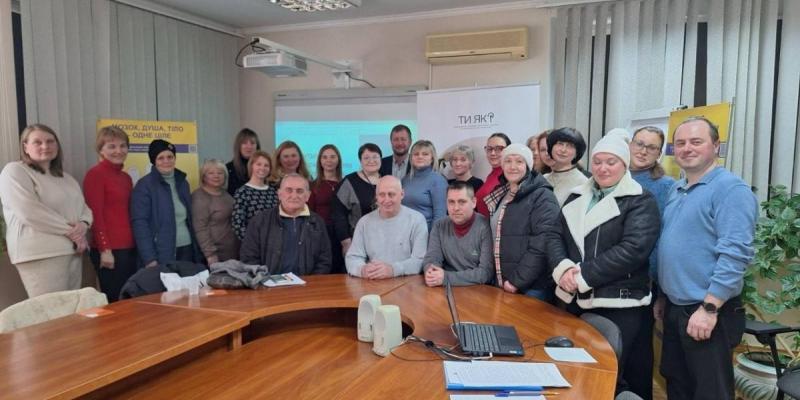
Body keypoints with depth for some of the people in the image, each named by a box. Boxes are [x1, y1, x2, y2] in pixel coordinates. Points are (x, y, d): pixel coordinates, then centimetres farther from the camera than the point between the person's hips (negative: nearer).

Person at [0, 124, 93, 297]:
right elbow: (30, 212, -15)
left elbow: (84, 207, 18)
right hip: (41, 254, -7)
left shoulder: (65, 177, 22)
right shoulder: (14, 171, -2)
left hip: (73, 250, 7)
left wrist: (83, 224, -6)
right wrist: (70, 230, -13)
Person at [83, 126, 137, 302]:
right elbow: (95, 215, -12)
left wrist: (138, 245, 12)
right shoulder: (95, 174, -6)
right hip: (109, 250, -7)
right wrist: (104, 249, -16)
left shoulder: (126, 177, 16)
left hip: (130, 248, 7)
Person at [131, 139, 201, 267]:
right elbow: (140, 223, -12)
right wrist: (149, 258, -19)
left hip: (187, 249, 6)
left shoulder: (182, 182, 12)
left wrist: (197, 249, 12)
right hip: (162, 254, -6)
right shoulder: (144, 185, -7)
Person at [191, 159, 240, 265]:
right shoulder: (199, 197, -11)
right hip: (217, 254, -7)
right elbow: (200, 229, -16)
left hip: (233, 251, 7)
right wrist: (210, 254, -21)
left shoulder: (225, 194, 11)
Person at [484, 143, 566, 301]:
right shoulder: (499, 195, 12)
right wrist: (498, 278, 9)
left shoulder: (542, 197, -9)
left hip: (532, 287, -6)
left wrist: (517, 281, -18)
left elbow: (543, 243, -18)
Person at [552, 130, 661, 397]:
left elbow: (632, 249, -18)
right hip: (577, 301, 5)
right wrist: (564, 269, -13)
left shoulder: (640, 201, -5)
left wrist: (582, 276, -19)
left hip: (620, 305, -5)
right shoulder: (577, 196, 12)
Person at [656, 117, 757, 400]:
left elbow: (735, 253, -22)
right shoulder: (676, 190, 12)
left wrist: (709, 308, -24)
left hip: (708, 313, -8)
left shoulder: (730, 188, -14)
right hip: (674, 309, 8)